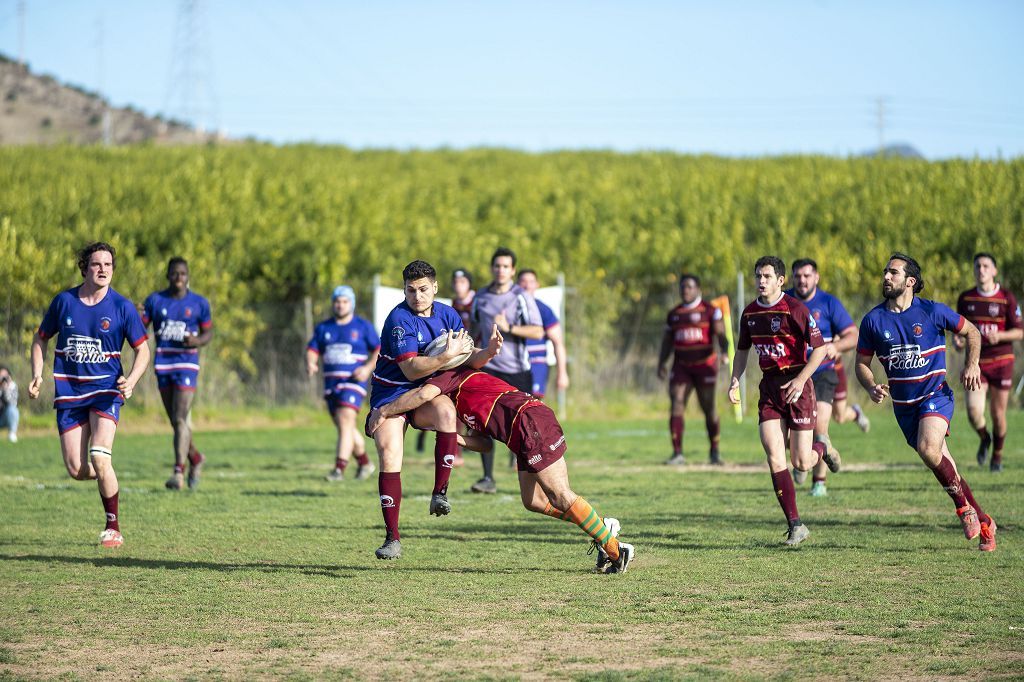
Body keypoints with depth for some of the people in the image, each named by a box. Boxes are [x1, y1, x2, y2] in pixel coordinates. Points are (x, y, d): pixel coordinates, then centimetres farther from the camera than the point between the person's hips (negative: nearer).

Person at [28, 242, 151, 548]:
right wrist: (37, 375, 1)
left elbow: (142, 350, 4)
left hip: (105, 389, -2)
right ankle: (106, 476, 33)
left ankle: (113, 527, -7)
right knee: (77, 470, -5)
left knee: (99, 457, -22)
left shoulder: (122, 307, -4)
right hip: (69, 393, 2)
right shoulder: (63, 301, 1)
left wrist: (131, 381, -14)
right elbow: (41, 338, 15)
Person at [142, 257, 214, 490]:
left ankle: (179, 472, -13)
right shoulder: (155, 300, 4)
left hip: (187, 364, -3)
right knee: (175, 421, 10)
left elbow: (208, 332, 8)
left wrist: (197, 341, -13)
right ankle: (195, 458, 33)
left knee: (181, 420, -13)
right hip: (163, 364, 3)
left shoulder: (199, 303, 1)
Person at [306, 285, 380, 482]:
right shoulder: (323, 328, 11)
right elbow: (312, 349, 8)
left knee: (345, 422, -21)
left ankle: (339, 469, -27)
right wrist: (310, 364, -14)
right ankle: (365, 463, 33)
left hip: (353, 381, -6)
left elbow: (379, 350, 3)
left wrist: (368, 368, -13)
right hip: (331, 383, 6)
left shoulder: (363, 326, 0)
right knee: (346, 428, 14)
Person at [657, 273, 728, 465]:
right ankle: (677, 453, -11)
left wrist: (724, 353, -27)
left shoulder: (710, 310, -1)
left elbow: (721, 334, -11)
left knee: (709, 408, 5)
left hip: (704, 364, -3)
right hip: (681, 366, 3)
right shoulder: (674, 314, 13)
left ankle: (714, 452, 20)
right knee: (676, 404, -10)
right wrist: (662, 363, 7)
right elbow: (667, 342, 17)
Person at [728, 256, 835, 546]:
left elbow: (819, 348, -10)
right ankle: (796, 525, -3)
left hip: (796, 385, -5)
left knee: (801, 463, -4)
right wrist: (735, 380, 7)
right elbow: (742, 350, 21)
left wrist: (801, 379, -19)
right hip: (769, 387, 5)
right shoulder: (750, 313, 7)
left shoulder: (796, 309, -12)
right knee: (775, 459, -9)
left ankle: (822, 449, 35)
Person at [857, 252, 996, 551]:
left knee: (928, 449, -29)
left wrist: (972, 364, -10)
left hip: (936, 395, -4)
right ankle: (983, 522, 20)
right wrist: (872, 387, -11)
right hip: (903, 406, 4)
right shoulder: (873, 320, 0)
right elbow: (862, 363, 9)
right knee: (942, 465, 6)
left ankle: (964, 507, -9)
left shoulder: (933, 311, -7)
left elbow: (971, 332, 6)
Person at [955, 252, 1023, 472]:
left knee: (998, 413, 2)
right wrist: (957, 338, -9)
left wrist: (999, 336, -24)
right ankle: (984, 438, 19)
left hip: (1001, 362, -1)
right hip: (975, 363, 1)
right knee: (974, 412, -14)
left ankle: (997, 455, 25)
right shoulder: (965, 298, 2)